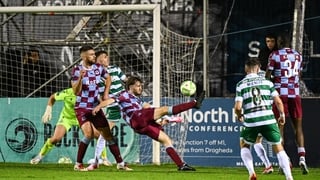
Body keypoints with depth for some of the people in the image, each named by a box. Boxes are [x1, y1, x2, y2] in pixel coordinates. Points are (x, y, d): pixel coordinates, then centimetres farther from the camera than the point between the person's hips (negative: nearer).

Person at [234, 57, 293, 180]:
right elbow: (278, 101, 2)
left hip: (250, 121, -1)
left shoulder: (240, 85, 2)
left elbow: (238, 107, -6)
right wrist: (282, 115, 20)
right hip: (268, 119, 1)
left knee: (244, 145, 24)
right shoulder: (267, 82, 7)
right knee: (278, 148, 10)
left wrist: (239, 117, 16)